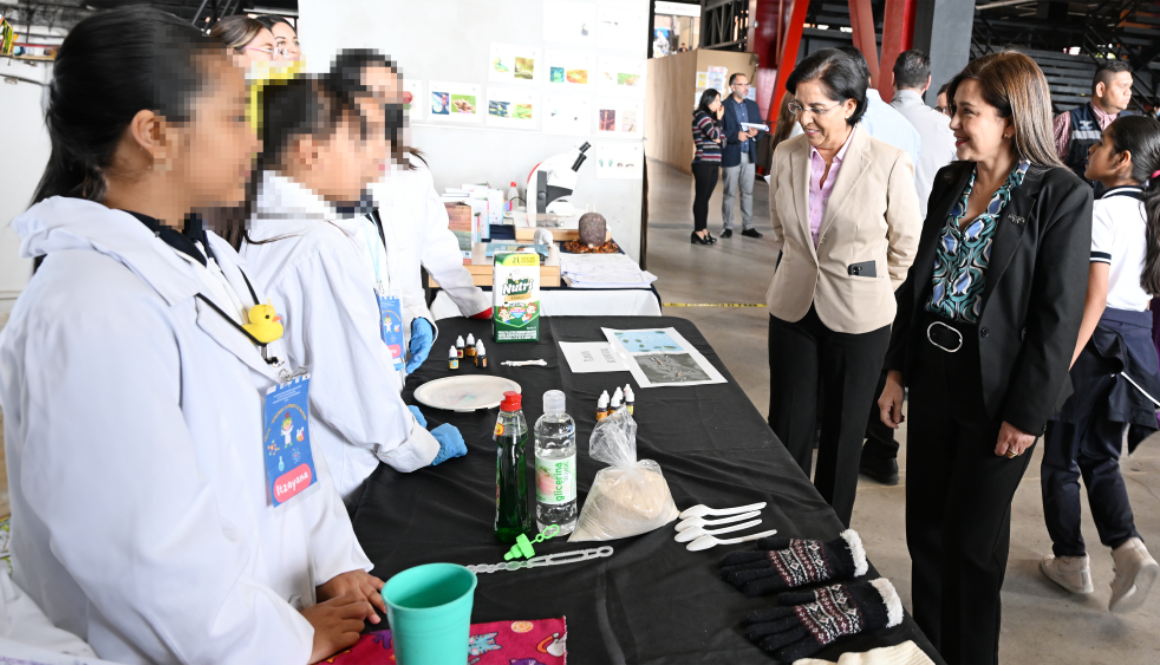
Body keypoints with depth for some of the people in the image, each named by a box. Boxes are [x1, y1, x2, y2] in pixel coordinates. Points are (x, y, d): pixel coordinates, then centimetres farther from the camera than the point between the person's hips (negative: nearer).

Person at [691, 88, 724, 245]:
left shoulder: (711, 117, 18)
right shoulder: (701, 115, -8)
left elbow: (720, 138, 19)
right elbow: (715, 135, -18)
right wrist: (719, 119, -5)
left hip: (713, 164, 8)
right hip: (703, 163, -8)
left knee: (706, 198, 9)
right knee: (701, 198, -5)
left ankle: (704, 230, 13)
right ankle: (698, 232, -2)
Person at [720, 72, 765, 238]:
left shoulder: (753, 105, 12)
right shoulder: (723, 106, -6)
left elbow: (760, 127, 14)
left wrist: (756, 132, -8)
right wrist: (735, 135, -23)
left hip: (749, 155, 5)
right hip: (731, 155, -5)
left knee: (748, 192, 9)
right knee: (729, 193, 3)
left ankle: (748, 226, 15)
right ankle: (728, 227, 12)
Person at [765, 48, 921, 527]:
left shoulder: (889, 163, -14)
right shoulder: (787, 155, -2)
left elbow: (905, 244, 1)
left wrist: (867, 290, 9)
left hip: (857, 319, -3)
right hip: (793, 309, 3)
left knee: (843, 433, 11)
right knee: (787, 428, 9)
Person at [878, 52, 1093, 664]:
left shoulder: (1061, 197, -13)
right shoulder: (950, 182, 6)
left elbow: (1058, 317, -14)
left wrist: (1025, 414, -13)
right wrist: (897, 371, 9)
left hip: (996, 393, -6)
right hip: (934, 377, 6)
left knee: (972, 541, 8)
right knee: (925, 526, 16)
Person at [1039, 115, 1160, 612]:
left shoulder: (1101, 211, -16)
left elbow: (1094, 297, -21)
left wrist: (1060, 365, -20)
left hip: (1097, 340, -8)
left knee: (1061, 457, 9)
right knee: (1100, 457, 19)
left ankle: (1070, 561, 20)